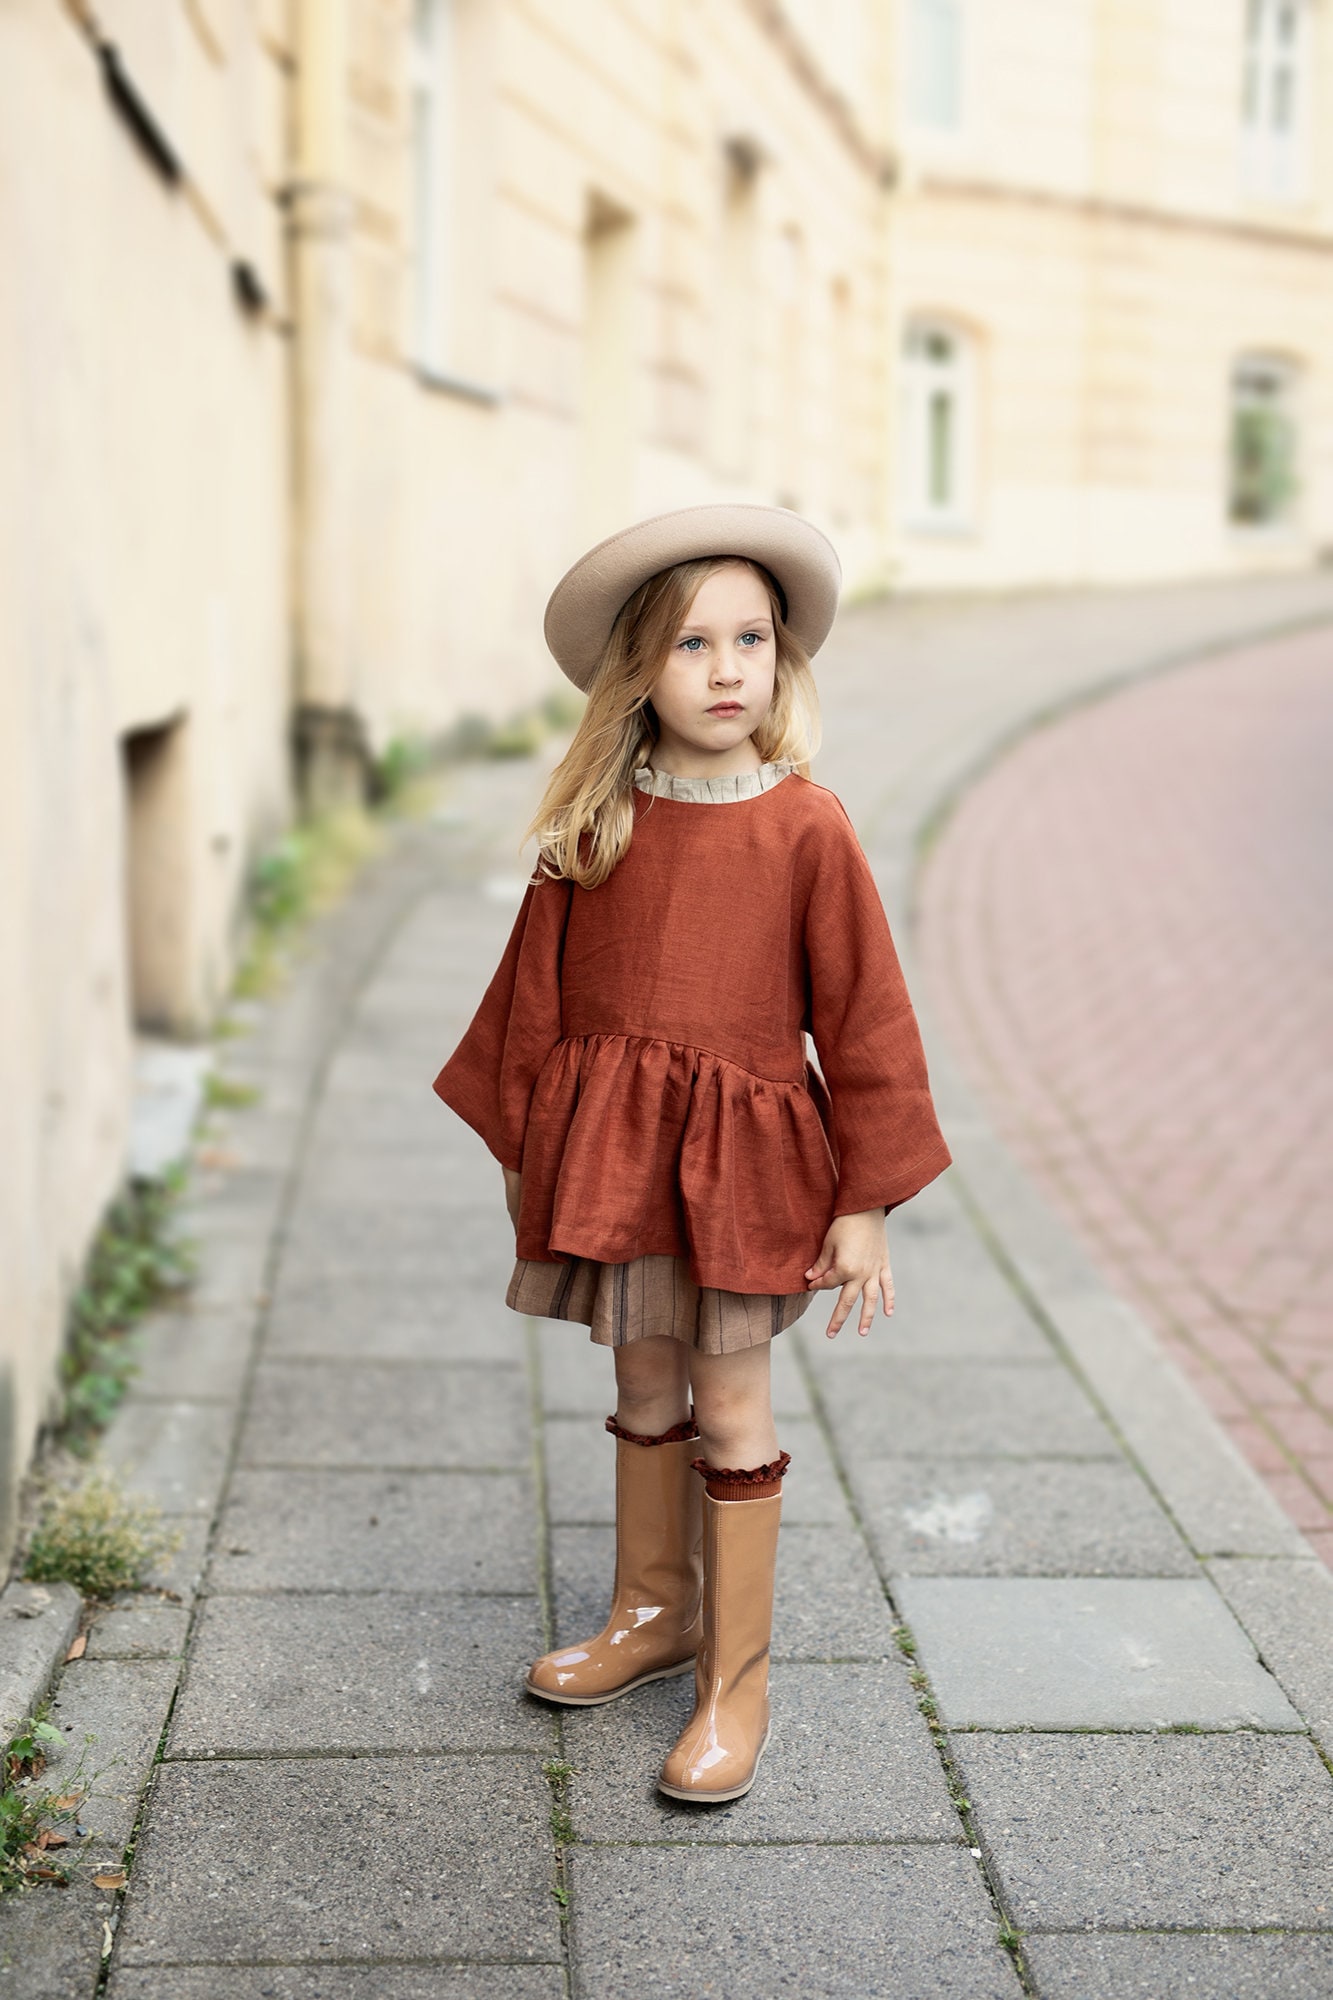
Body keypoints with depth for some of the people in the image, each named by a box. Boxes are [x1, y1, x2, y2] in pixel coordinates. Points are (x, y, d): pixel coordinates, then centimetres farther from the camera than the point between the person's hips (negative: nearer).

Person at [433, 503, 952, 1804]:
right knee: (644, 1389, 18)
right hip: (608, 1147, 3)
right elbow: (538, 991, 9)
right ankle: (653, 1612, 39)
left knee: (730, 1410, 5)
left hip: (741, 1155, -3)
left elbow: (861, 1013, -7)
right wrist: (520, 1146, 13)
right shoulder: (594, 823, -1)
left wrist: (863, 1202, -7)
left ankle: (737, 1678, 20)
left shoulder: (806, 828, -10)